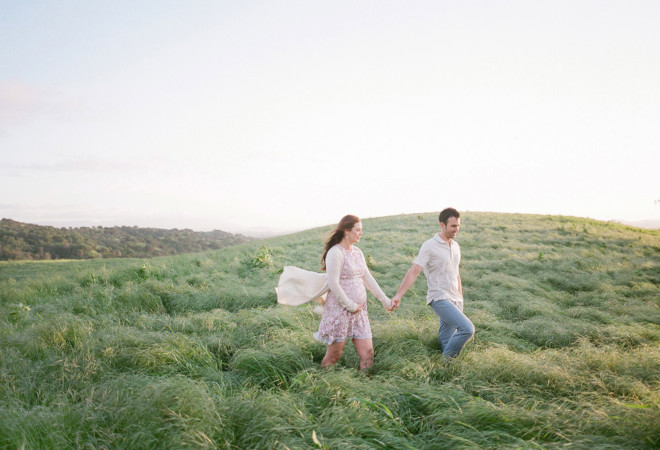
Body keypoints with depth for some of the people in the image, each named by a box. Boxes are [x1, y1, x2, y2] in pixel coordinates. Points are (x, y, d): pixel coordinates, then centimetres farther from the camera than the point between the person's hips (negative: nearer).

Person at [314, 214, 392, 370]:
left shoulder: (357, 252, 12)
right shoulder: (335, 253, -13)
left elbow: (368, 278, 16)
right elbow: (333, 284, -17)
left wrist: (385, 300, 13)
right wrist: (350, 306, -13)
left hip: (359, 310, 7)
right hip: (339, 310, -7)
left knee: (368, 352, 5)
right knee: (333, 355, 2)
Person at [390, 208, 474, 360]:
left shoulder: (455, 246, 13)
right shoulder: (429, 246, -10)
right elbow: (413, 272, -14)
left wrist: (460, 298, 25)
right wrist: (398, 295, -21)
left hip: (455, 300, 7)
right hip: (440, 299, -7)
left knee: (446, 342, 7)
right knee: (467, 328, -19)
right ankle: (447, 363, -4)